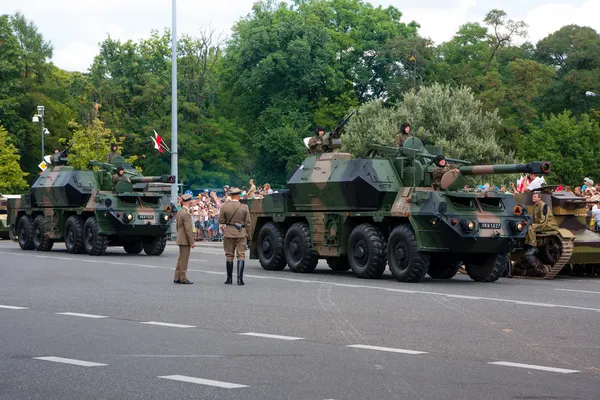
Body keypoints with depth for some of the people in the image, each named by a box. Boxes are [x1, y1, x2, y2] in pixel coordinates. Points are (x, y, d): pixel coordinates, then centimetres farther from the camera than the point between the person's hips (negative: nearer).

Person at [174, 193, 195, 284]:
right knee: (184, 259, -4)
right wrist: (192, 242, -18)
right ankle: (183, 279, 0)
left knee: (181, 259, 14)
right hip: (185, 240, -9)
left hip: (180, 239, 9)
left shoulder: (179, 212, 11)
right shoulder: (186, 214, -19)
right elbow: (188, 229, -21)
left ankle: (177, 278, 18)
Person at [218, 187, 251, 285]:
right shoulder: (244, 207, -5)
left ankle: (229, 279, 11)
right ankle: (240, 279, -7)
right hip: (241, 233, -1)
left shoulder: (225, 207, -5)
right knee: (241, 255, 1)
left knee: (229, 255, 9)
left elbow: (220, 220, -1)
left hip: (229, 233, 1)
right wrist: (247, 234, 7)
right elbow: (247, 223, -2)